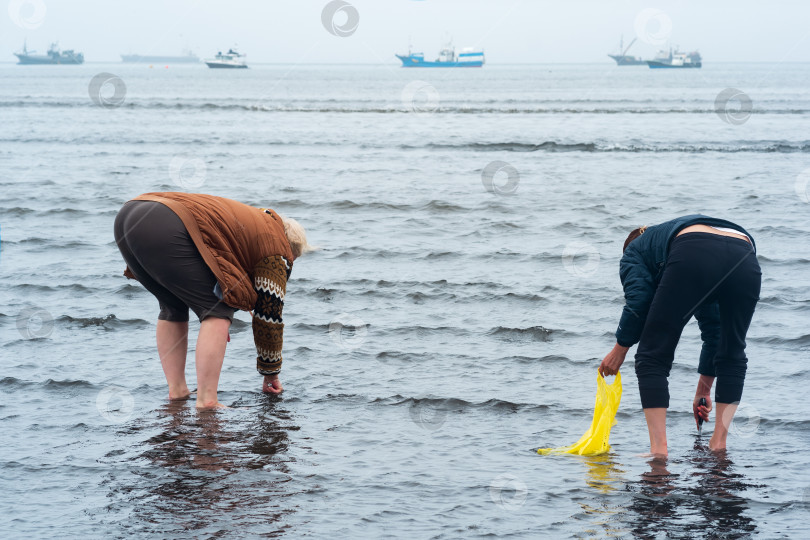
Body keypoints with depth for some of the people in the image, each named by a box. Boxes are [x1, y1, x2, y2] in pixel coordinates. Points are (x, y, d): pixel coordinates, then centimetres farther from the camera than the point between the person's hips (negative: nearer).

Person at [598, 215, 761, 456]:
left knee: (653, 356, 8)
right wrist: (704, 389, 58)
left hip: (693, 260, -5)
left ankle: (659, 448, 0)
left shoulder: (635, 250, 32)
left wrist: (620, 349, 22)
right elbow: (713, 327, 49)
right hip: (746, 259, 5)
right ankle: (719, 443, 25)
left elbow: (638, 302, 9)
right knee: (732, 355, 27)